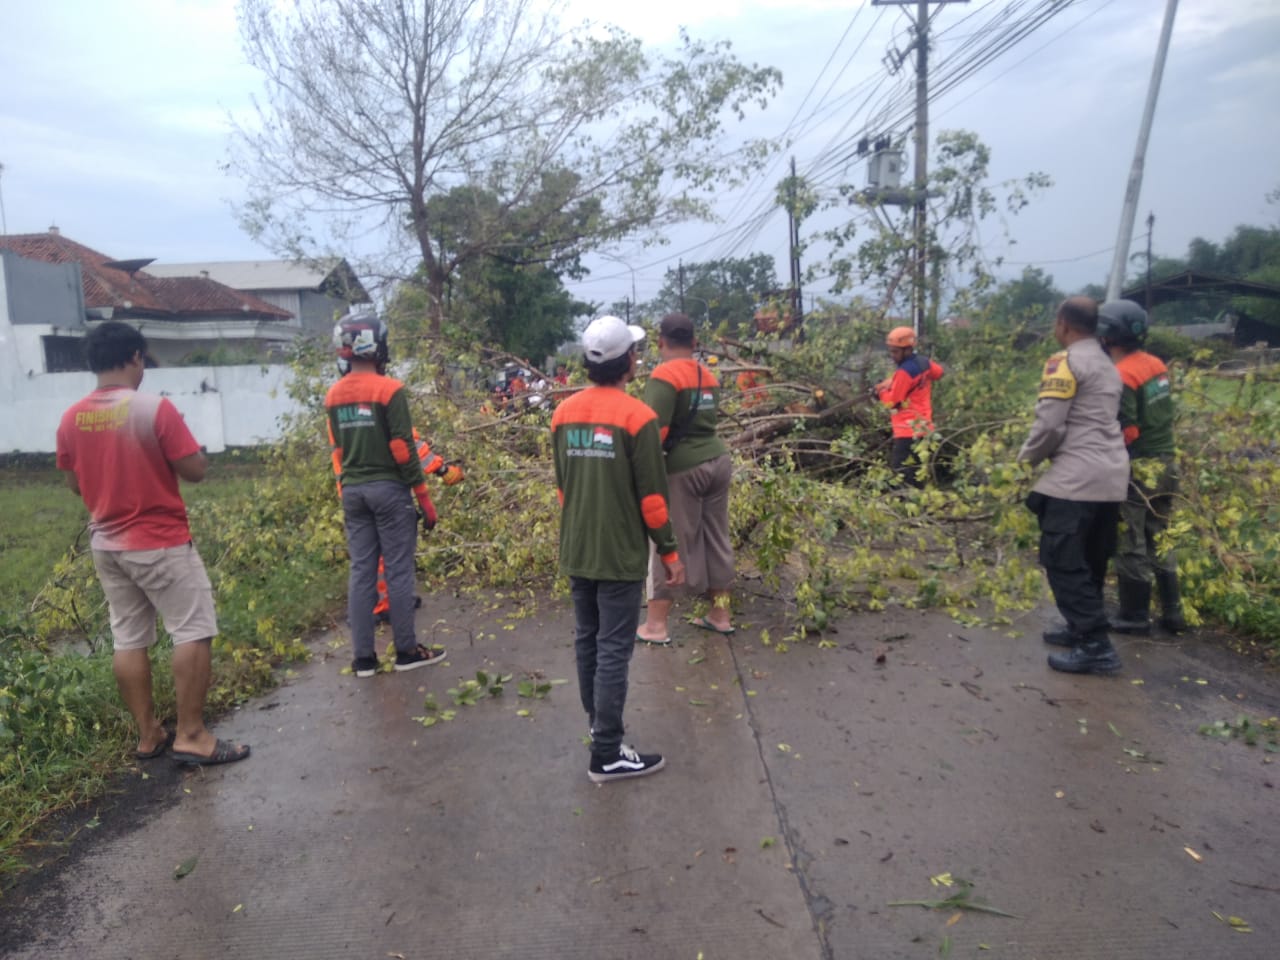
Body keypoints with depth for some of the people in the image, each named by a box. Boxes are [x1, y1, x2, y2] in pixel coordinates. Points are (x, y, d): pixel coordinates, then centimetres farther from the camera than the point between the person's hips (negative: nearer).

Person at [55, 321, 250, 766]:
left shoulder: (72, 419, 3)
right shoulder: (155, 408, -16)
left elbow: (75, 483, 13)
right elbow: (196, 470, -15)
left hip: (106, 544, 7)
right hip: (160, 542, -7)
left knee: (128, 639, 11)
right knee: (194, 631, 0)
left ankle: (148, 734, 20)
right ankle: (191, 735, 1)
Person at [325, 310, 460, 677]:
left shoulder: (334, 395, 8)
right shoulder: (389, 389, -11)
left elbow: (337, 450, 12)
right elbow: (403, 448, -13)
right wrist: (424, 496, -8)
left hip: (352, 492, 6)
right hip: (389, 489, -6)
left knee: (360, 572, 9)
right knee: (398, 571, 2)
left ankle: (364, 657, 14)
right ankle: (406, 650, 10)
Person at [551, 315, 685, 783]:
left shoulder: (563, 413, 4)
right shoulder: (637, 416, -15)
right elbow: (651, 495, -14)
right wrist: (670, 552, -4)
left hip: (576, 551, 7)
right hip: (619, 554, -6)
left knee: (586, 640, 17)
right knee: (613, 650, -1)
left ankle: (598, 722, 34)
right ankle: (607, 755, 6)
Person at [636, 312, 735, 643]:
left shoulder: (664, 375, -13)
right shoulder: (709, 374, 11)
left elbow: (654, 430, -21)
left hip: (683, 468, -7)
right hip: (718, 460, 7)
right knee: (716, 540, 15)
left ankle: (656, 625, 7)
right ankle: (720, 615, 26)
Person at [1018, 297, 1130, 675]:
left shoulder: (1065, 361, -9)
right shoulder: (1107, 364, 20)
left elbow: (1050, 423, -15)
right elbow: (1098, 421, 19)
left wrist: (1027, 457, 2)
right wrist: (1040, 453, 18)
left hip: (1077, 476, -10)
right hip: (1112, 474, 10)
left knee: (1063, 560, -6)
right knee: (1090, 561, 16)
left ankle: (1096, 646, -7)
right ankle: (1083, 628, 25)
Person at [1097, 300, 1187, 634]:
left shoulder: (1121, 376, -19)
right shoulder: (1156, 365, 7)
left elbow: (1124, 432, -21)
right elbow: (1157, 414, 14)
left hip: (1136, 470, -8)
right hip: (1164, 464, 8)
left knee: (1131, 546, 3)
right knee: (1158, 541, 17)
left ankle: (1134, 616, 12)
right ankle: (1172, 612, 23)